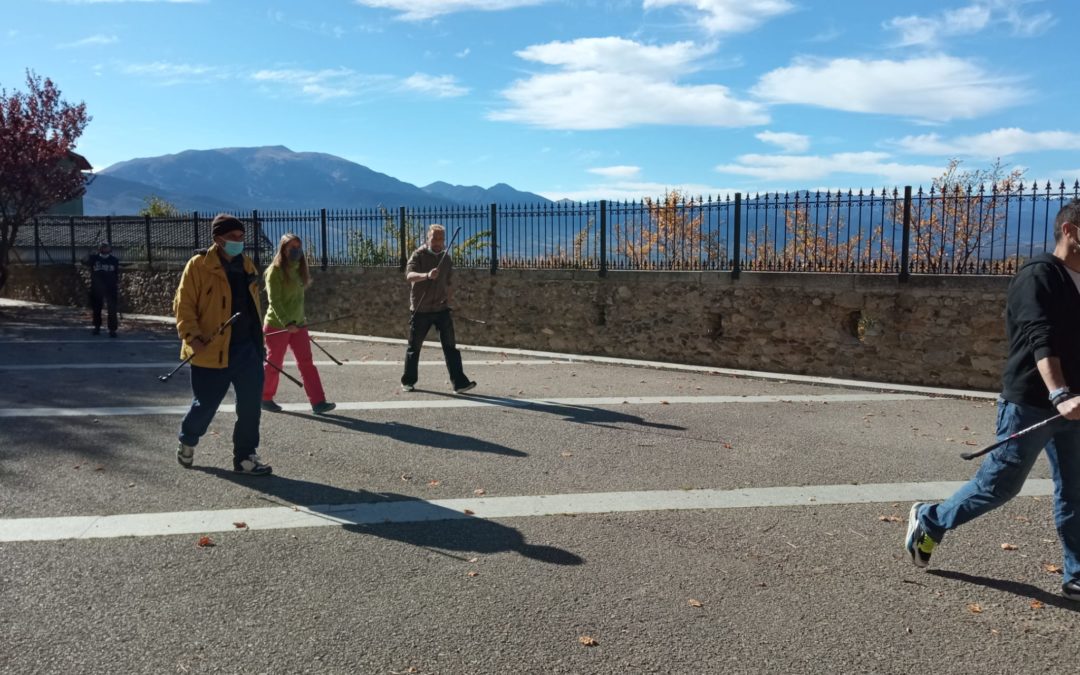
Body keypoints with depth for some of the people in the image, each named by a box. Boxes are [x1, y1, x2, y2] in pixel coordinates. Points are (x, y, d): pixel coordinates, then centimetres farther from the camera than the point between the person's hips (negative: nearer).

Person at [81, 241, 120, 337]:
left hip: (111, 288, -1)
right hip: (96, 288, 1)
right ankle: (97, 327, 30)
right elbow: (84, 261, -18)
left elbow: (117, 276, 5)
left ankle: (112, 329, -5)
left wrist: (118, 290, 3)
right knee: (96, 308, 12)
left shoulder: (114, 260, 2)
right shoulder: (94, 258, 1)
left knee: (112, 309, -9)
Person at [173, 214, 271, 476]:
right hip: (211, 350, -5)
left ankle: (245, 457, 16)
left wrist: (257, 340, 19)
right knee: (206, 404, 7)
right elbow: (183, 304, -9)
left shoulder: (247, 265, 10)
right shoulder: (199, 265, -8)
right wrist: (192, 336, -20)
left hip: (247, 349, 5)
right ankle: (187, 442, 37)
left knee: (251, 405, 3)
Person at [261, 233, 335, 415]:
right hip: (277, 325, -6)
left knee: (306, 362, -1)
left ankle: (318, 402, -5)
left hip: (298, 324, 6)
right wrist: (287, 322, -29)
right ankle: (265, 398, 26)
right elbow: (274, 300, -20)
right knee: (273, 364, 6)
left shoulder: (299, 269, 8)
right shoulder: (275, 271, -13)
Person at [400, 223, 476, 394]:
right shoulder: (418, 255, -6)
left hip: (441, 309, 3)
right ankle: (408, 381, 23)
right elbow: (409, 275, -24)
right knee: (414, 346, 7)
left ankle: (459, 383, -8)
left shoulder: (446, 259, 10)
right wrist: (427, 275, -43)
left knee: (450, 345, -5)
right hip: (420, 309, -3)